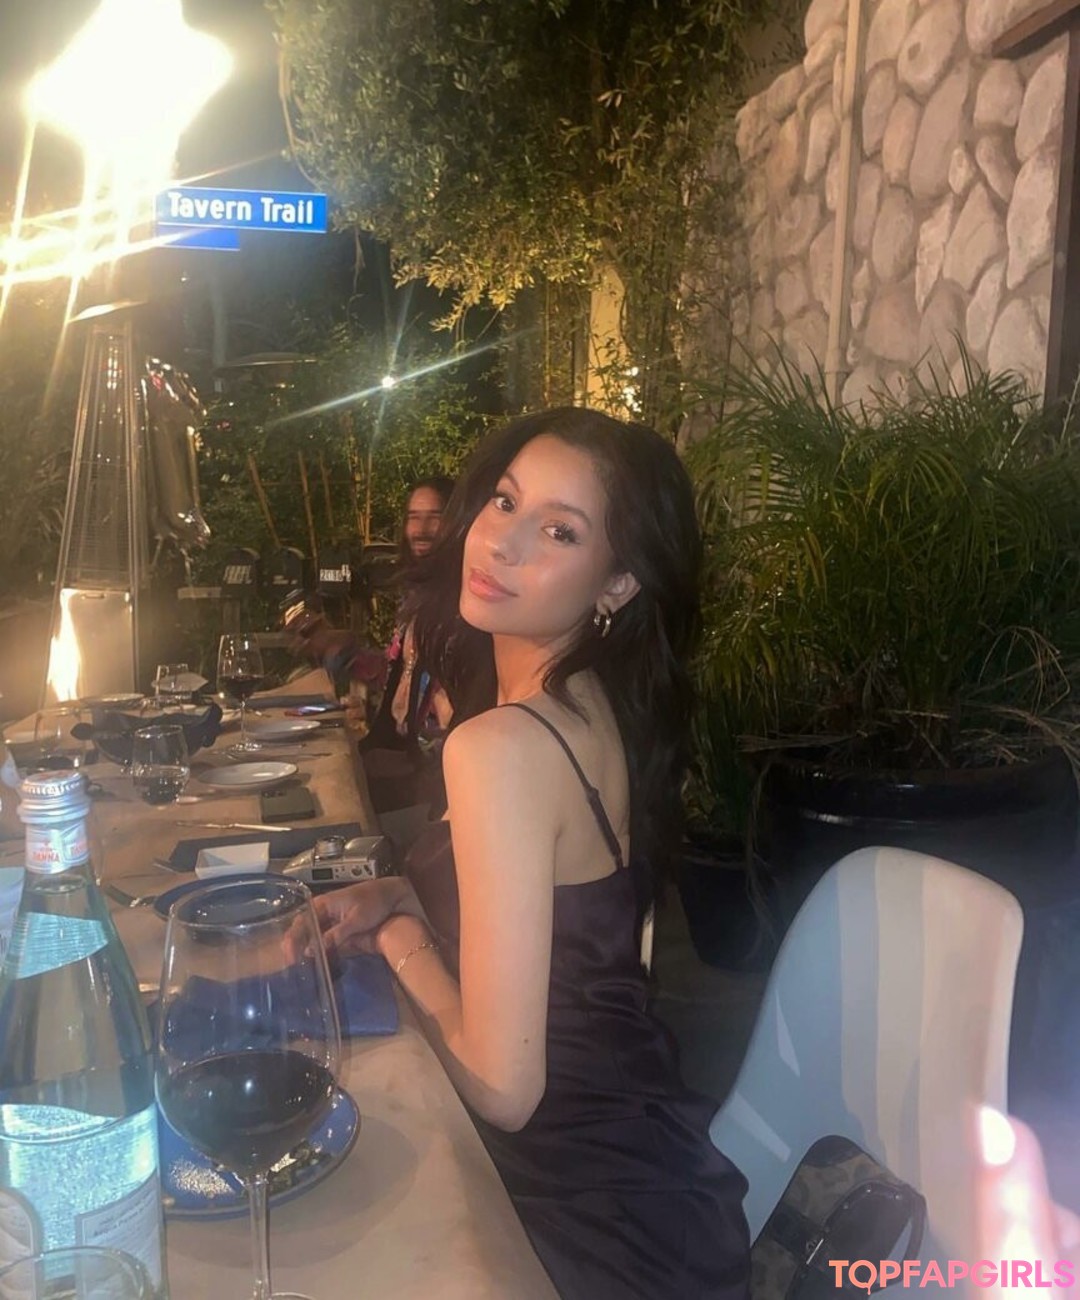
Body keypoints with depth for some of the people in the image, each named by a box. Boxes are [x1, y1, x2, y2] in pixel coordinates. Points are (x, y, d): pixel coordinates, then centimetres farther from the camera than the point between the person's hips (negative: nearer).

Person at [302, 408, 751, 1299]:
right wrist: (400, 895, 0)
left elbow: (503, 1090, -25)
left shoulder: (501, 748, -28)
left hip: (596, 1214, -8)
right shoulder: (598, 706, 0)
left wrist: (398, 940, -10)